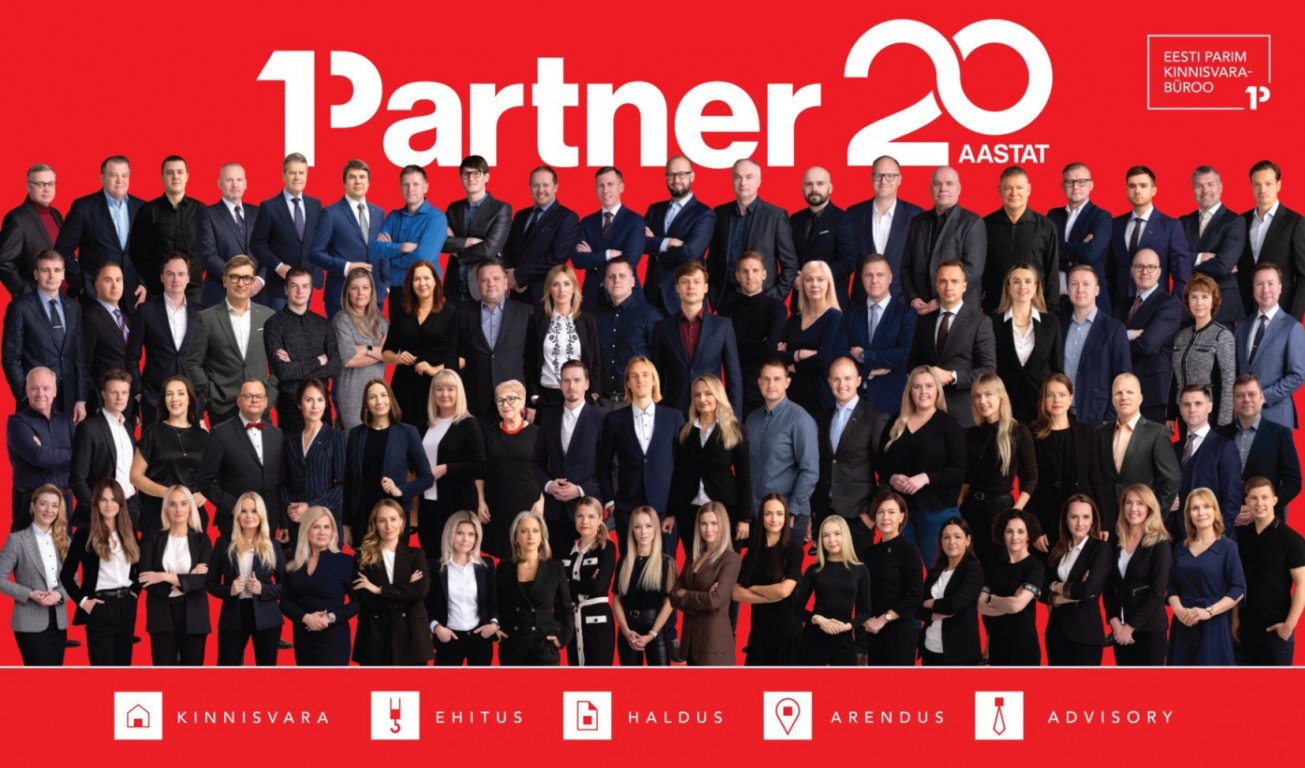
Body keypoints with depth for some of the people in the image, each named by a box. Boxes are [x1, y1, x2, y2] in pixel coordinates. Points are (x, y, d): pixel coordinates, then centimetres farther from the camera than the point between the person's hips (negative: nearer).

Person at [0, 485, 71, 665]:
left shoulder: (64, 540, 10)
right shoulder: (17, 540, -4)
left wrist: (59, 594, -10)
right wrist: (30, 594, -17)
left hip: (59, 622, 5)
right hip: (31, 623, -5)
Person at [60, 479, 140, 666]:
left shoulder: (129, 532, 8)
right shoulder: (85, 534, -6)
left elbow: (139, 567, 22)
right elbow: (66, 574, -4)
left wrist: (136, 591, 10)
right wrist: (82, 601, -9)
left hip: (127, 605, 5)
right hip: (100, 607, -5)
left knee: (123, 664, 10)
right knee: (101, 667, -7)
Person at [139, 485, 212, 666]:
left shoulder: (202, 540, 4)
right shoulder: (153, 540, 5)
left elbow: (204, 579, -8)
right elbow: (144, 579, -7)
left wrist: (166, 577, -15)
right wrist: (186, 580, -13)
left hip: (193, 615, 0)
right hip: (162, 615, 0)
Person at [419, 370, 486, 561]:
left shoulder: (468, 424, -5)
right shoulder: (427, 425, 12)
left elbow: (479, 466, -11)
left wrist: (444, 469, -16)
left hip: (459, 502, -6)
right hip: (428, 501, 6)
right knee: (430, 553, 8)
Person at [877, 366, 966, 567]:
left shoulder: (948, 424, -2)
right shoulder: (896, 424, 12)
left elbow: (960, 471, -8)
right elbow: (881, 464, 15)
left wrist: (925, 478, -19)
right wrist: (892, 478, -7)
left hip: (937, 510, -4)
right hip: (900, 509, 4)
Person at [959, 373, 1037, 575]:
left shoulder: (1018, 432, -6)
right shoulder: (972, 434, 7)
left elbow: (1030, 478, -6)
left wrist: (1016, 512, -14)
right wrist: (958, 504, 6)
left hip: (1001, 507, -4)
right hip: (972, 507, 4)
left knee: (999, 567, 3)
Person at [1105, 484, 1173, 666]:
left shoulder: (1160, 544, -6)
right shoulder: (1117, 543, 9)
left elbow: (1158, 592, -11)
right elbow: (1108, 586, 8)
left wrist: (1131, 626, -12)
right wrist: (1115, 622, -6)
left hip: (1149, 629, -5)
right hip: (1120, 629, 5)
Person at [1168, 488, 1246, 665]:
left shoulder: (1227, 546, -1)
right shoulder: (1180, 549, 13)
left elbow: (1239, 589, -7)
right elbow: (1172, 587, 11)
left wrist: (1208, 612, -16)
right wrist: (1179, 610, -9)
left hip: (1214, 625, -4)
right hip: (1183, 626, 4)